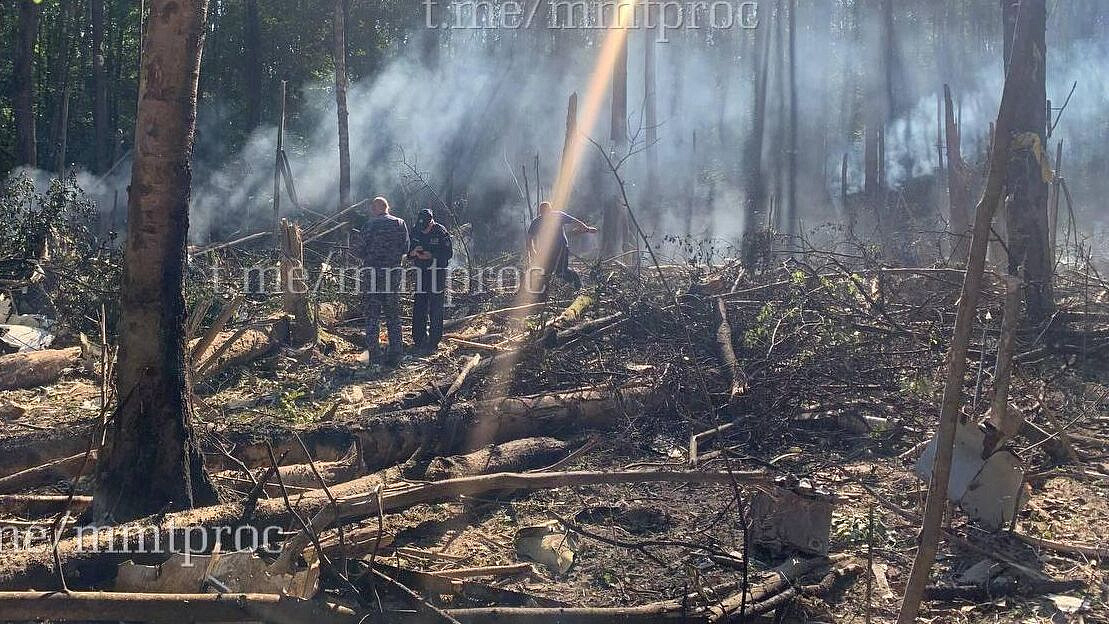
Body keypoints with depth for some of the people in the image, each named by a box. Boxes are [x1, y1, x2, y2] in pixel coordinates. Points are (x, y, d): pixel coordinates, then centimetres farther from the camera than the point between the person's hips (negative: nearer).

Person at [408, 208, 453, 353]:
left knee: (436, 310, -2)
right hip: (421, 273, 5)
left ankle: (433, 343, 3)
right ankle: (420, 340, 12)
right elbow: (408, 253, 11)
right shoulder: (416, 232, 5)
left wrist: (431, 255, -17)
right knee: (419, 308, 4)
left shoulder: (441, 232, -8)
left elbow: (449, 253, -8)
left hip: (437, 273, -4)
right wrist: (414, 252, -11)